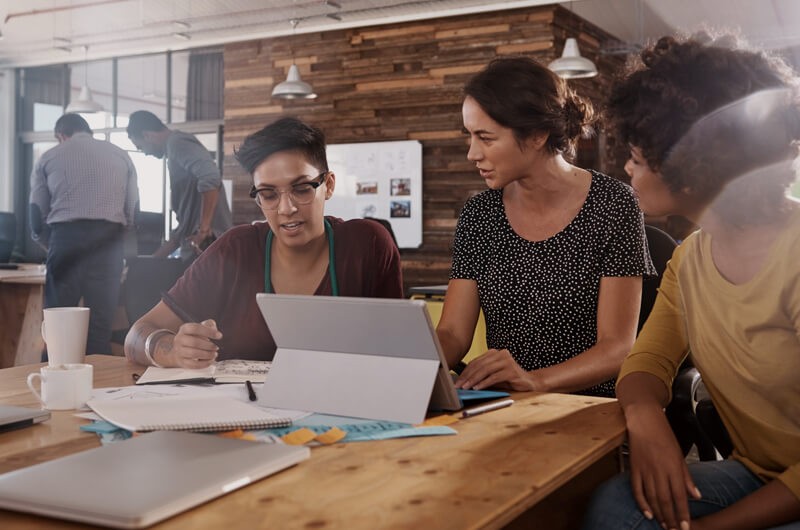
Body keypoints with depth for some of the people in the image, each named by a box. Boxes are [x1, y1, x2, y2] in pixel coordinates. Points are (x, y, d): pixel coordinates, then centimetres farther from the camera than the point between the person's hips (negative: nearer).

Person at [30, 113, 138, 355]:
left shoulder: (48, 158, 16)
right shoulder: (120, 155, 20)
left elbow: (37, 219, 12)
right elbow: (133, 212, 14)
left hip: (65, 238, -1)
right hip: (108, 242, 1)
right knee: (101, 325, 2)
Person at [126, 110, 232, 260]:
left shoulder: (177, 143, -5)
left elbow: (210, 176, -26)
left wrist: (203, 230, -22)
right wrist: (155, 259, 27)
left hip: (207, 245, -10)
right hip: (197, 248, 10)